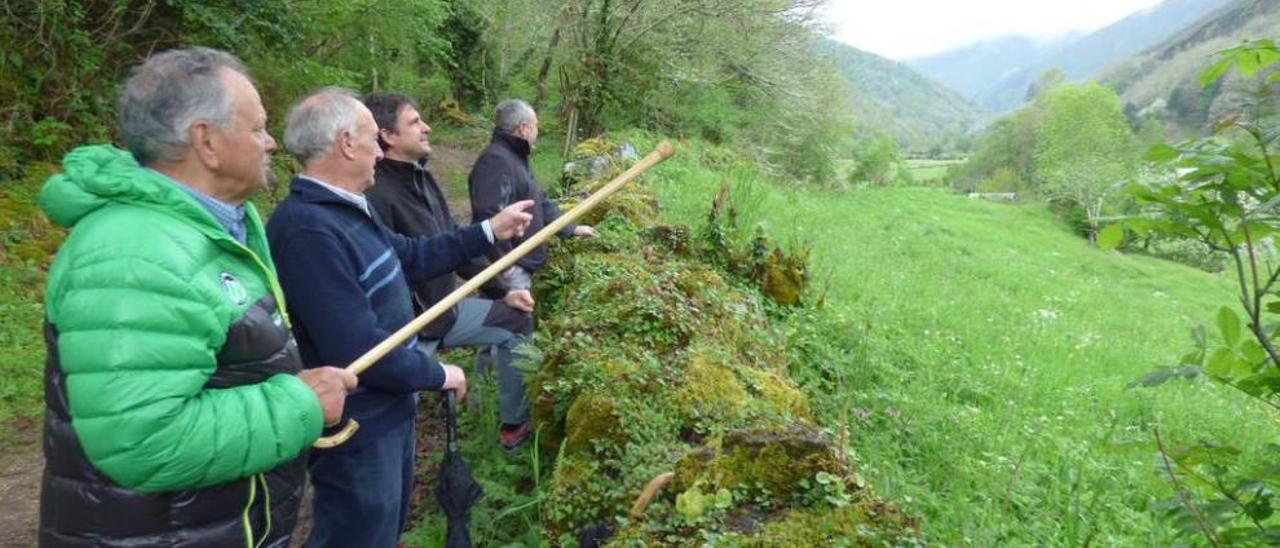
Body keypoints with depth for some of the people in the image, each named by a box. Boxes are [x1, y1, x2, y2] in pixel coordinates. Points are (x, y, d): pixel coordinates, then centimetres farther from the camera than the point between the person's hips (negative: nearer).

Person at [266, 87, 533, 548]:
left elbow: (411, 258, 17)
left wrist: (489, 231, 17)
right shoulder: (308, 228, -30)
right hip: (358, 430, -10)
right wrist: (437, 374, -17)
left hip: (388, 410, 10)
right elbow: (356, 349, -33)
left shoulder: (346, 208, 3)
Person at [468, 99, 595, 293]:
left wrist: (571, 229, 24)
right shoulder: (495, 160, -19)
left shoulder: (515, 157, 17)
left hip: (521, 265, 11)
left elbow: (539, 202, 25)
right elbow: (490, 217, -28)